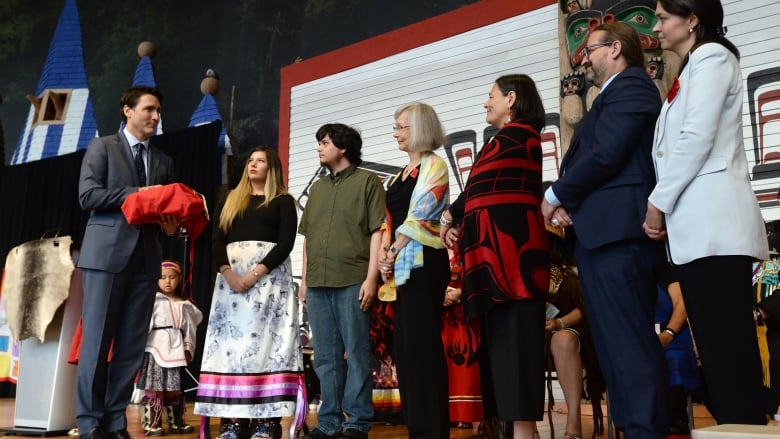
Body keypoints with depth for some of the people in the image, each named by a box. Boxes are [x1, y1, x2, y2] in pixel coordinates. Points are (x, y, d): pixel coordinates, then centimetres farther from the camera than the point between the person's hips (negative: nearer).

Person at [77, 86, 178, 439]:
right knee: (96, 341, -2)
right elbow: (88, 195, -7)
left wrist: (171, 224, -4)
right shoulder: (102, 147, 6)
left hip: (146, 258, 5)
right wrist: (138, 194, -12)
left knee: (132, 346, 4)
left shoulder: (163, 162, 19)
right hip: (107, 253, -4)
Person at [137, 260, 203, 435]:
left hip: (175, 350, 5)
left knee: (174, 388, 11)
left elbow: (189, 328, 14)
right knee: (154, 387, -9)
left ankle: (176, 423, 19)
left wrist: (188, 349, 9)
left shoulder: (184, 305, 13)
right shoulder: (154, 299, -1)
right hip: (156, 347, -5)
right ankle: (151, 423, -4)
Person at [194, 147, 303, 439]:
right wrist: (228, 272, -10)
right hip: (231, 277, 4)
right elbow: (217, 241, 9)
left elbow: (286, 242, -4)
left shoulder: (283, 201, 9)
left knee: (267, 340, -9)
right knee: (231, 342, -4)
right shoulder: (231, 200, 19)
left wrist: (256, 273, -16)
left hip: (270, 276, -3)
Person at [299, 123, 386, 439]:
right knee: (325, 357, 8)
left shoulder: (367, 181, 4)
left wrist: (371, 278, -12)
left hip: (352, 282, -6)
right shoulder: (317, 188, 21)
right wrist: (304, 279, 15)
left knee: (356, 354, -2)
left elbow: (377, 232, -3)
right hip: (318, 284, 6)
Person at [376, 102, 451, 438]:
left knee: (421, 344, -8)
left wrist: (393, 251, -9)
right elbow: (391, 218, 16)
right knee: (405, 345, 8)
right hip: (400, 265, 9)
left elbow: (420, 215, -12)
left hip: (422, 262, -9)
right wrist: (384, 252, 0)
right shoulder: (401, 174, 21)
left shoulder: (433, 165, -3)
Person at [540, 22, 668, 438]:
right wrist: (566, 202, -1)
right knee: (615, 344, 10)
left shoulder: (631, 85, -2)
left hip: (617, 231, -10)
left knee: (631, 344, -11)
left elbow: (607, 154, -16)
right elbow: (586, 157, 19)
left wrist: (555, 194, -5)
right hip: (600, 234, 10)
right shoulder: (612, 96, 27)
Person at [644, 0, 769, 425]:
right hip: (698, 227, 9)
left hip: (714, 223, -9)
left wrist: (658, 201, -9)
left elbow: (697, 138, -13)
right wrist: (661, 204, 13)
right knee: (717, 346, 5)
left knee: (727, 345, -11)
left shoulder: (711, 56, 0)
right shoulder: (691, 70, 27)